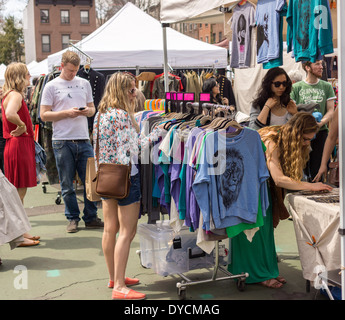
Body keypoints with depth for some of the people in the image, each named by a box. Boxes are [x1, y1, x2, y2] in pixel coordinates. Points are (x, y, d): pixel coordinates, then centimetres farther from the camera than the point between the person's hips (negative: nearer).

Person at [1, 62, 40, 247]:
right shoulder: (15, 95, -15)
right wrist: (22, 126, -19)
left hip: (22, 145, 10)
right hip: (19, 146, -10)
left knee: (20, 191, 14)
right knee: (19, 192, -5)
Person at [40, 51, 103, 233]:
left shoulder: (84, 84, 14)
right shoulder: (51, 86, 2)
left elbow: (92, 108, 19)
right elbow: (44, 115, -2)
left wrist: (88, 111, -5)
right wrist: (67, 113, -14)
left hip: (83, 139, 3)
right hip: (62, 141, -3)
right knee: (67, 184, 4)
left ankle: (91, 217, 14)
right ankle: (72, 218, 16)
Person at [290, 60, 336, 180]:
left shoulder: (327, 86, 9)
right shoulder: (296, 87, 4)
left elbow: (330, 111, 6)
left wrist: (320, 123, -13)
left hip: (321, 131, 1)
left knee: (317, 170, -2)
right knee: (302, 169, 0)